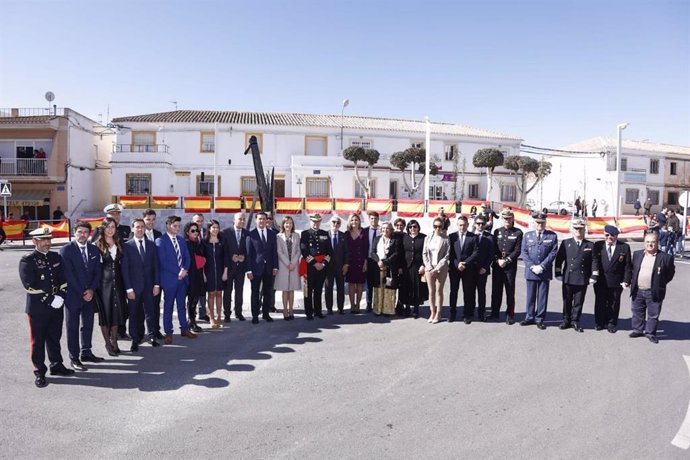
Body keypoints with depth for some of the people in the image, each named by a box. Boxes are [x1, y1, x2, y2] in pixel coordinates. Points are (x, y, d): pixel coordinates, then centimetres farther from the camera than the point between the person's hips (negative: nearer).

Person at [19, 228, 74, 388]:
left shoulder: (56, 257, 9)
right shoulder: (27, 260, -8)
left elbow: (63, 279, 9)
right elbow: (31, 286, -15)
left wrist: (61, 296, -8)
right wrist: (50, 300, -18)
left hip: (57, 307, 5)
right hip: (37, 308, -5)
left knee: (54, 338, 16)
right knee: (37, 341, 6)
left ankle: (56, 365, 30)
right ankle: (39, 372, 16)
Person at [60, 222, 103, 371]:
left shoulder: (94, 250, 7)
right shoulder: (66, 250, -7)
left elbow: (98, 272, 6)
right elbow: (68, 274, -11)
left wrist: (92, 290, -7)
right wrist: (82, 293, -13)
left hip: (90, 294, 5)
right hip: (73, 295, -5)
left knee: (88, 325, 12)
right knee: (72, 327, 3)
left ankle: (86, 352, 25)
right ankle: (74, 358, 9)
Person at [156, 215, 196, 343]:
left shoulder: (181, 240, 11)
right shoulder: (161, 241, -9)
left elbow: (187, 257, 9)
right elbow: (163, 261, -15)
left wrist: (184, 270, -9)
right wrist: (178, 272, -15)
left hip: (182, 277, 6)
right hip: (169, 278, -6)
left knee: (182, 305, 14)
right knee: (168, 306, 5)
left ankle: (184, 329, 23)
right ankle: (168, 333, 15)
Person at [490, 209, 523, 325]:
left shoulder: (518, 233, 0)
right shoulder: (497, 231, 10)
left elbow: (517, 250, -6)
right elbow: (493, 248, 8)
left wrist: (506, 260, -13)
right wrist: (497, 260, -7)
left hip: (510, 266, -3)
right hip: (497, 266, 3)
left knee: (510, 291, 2)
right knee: (496, 290, 8)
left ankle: (510, 315, 11)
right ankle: (495, 313, 18)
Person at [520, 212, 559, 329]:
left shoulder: (552, 236, 4)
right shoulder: (527, 235, 8)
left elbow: (553, 253, -3)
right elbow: (524, 253, 3)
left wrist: (541, 266, -12)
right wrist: (532, 266, -9)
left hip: (545, 272, -1)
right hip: (530, 271, 1)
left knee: (542, 297, 4)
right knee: (530, 296, 8)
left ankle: (540, 319, 13)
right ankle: (529, 317, 17)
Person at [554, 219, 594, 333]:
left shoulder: (590, 245, 6)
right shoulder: (565, 243, 5)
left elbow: (594, 261, 6)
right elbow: (559, 258, 4)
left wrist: (594, 276, 0)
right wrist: (558, 273, -1)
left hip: (582, 279, 0)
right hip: (568, 278, 0)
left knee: (578, 302, 6)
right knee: (567, 301, 8)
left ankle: (575, 322, 18)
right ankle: (566, 321, 20)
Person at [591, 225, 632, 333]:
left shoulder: (624, 247, 1)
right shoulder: (598, 245, 3)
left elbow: (628, 266, -1)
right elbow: (594, 261, -1)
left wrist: (626, 280, -8)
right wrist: (594, 275, -13)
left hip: (616, 282, 0)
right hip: (600, 281, 1)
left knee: (613, 303, 9)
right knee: (600, 303, 9)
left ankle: (611, 323, 23)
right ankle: (600, 323, 23)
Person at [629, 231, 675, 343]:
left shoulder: (665, 257, -8)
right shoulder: (637, 254, 4)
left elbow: (670, 273, 0)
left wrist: (660, 284, -3)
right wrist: (633, 281, 9)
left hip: (654, 292, -4)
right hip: (638, 291, 4)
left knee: (653, 314, 7)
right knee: (637, 311, 15)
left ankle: (650, 332, 21)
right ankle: (638, 329, 29)